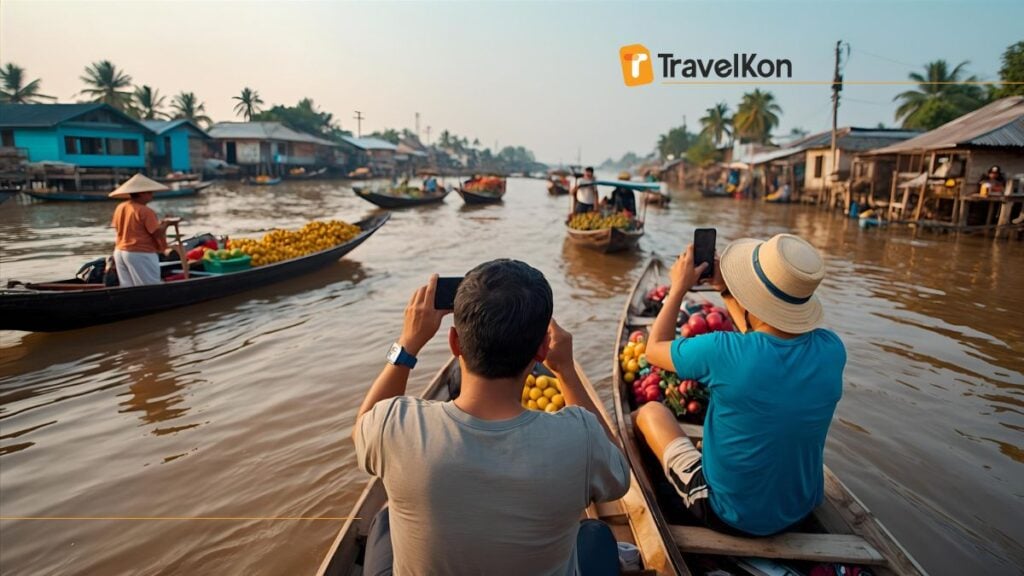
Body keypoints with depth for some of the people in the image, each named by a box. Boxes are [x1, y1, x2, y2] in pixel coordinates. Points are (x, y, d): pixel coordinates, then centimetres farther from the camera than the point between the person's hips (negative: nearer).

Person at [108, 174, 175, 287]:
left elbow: (117, 229, 16)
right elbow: (158, 233, -18)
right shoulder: (145, 211, -17)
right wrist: (165, 223, 1)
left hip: (120, 252, 8)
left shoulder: (120, 208, 6)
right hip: (141, 254, -8)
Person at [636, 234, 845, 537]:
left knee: (650, 410, 14)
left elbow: (654, 349, -10)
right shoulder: (831, 350, -17)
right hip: (803, 510, 5)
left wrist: (679, 287, -1)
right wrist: (726, 290, 9)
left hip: (730, 517, -4)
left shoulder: (722, 352, -32)